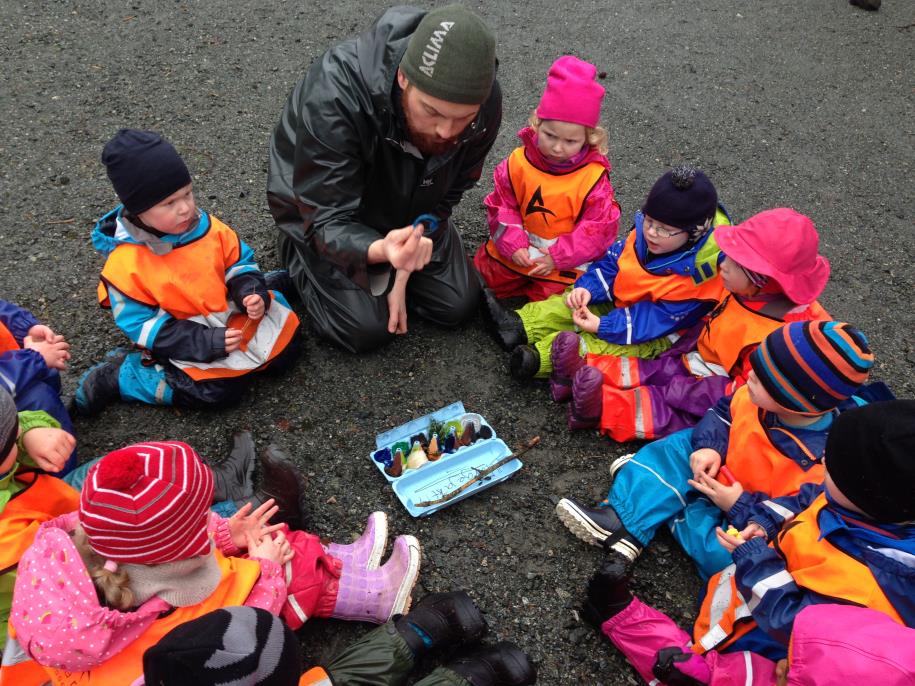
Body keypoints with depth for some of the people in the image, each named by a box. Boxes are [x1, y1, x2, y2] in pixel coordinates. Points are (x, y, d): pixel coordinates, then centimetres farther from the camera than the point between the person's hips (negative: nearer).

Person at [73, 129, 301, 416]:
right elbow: (142, 325, -18)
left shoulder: (205, 226, -10)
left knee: (285, 350, -1)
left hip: (234, 318, 5)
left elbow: (239, 261, 4)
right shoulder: (125, 265, -21)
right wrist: (206, 343, -26)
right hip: (186, 342, -4)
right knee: (216, 390, -22)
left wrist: (252, 293, -19)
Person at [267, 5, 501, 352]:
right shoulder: (335, 93, -41)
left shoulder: (485, 102, -28)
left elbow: (445, 196, -12)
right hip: (323, 212, -3)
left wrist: (403, 272, -15)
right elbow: (328, 223, -36)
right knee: (369, 329, -11)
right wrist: (381, 251, -58)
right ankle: (297, 251, 15)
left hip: (404, 208, 4)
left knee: (460, 305, -1)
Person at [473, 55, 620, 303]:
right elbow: (501, 205, -5)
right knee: (487, 277, 8)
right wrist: (512, 243, -18)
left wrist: (558, 257, -21)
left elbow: (599, 227, -16)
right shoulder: (518, 161, -13)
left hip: (564, 259, -3)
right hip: (517, 251, 3)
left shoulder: (593, 176, -20)